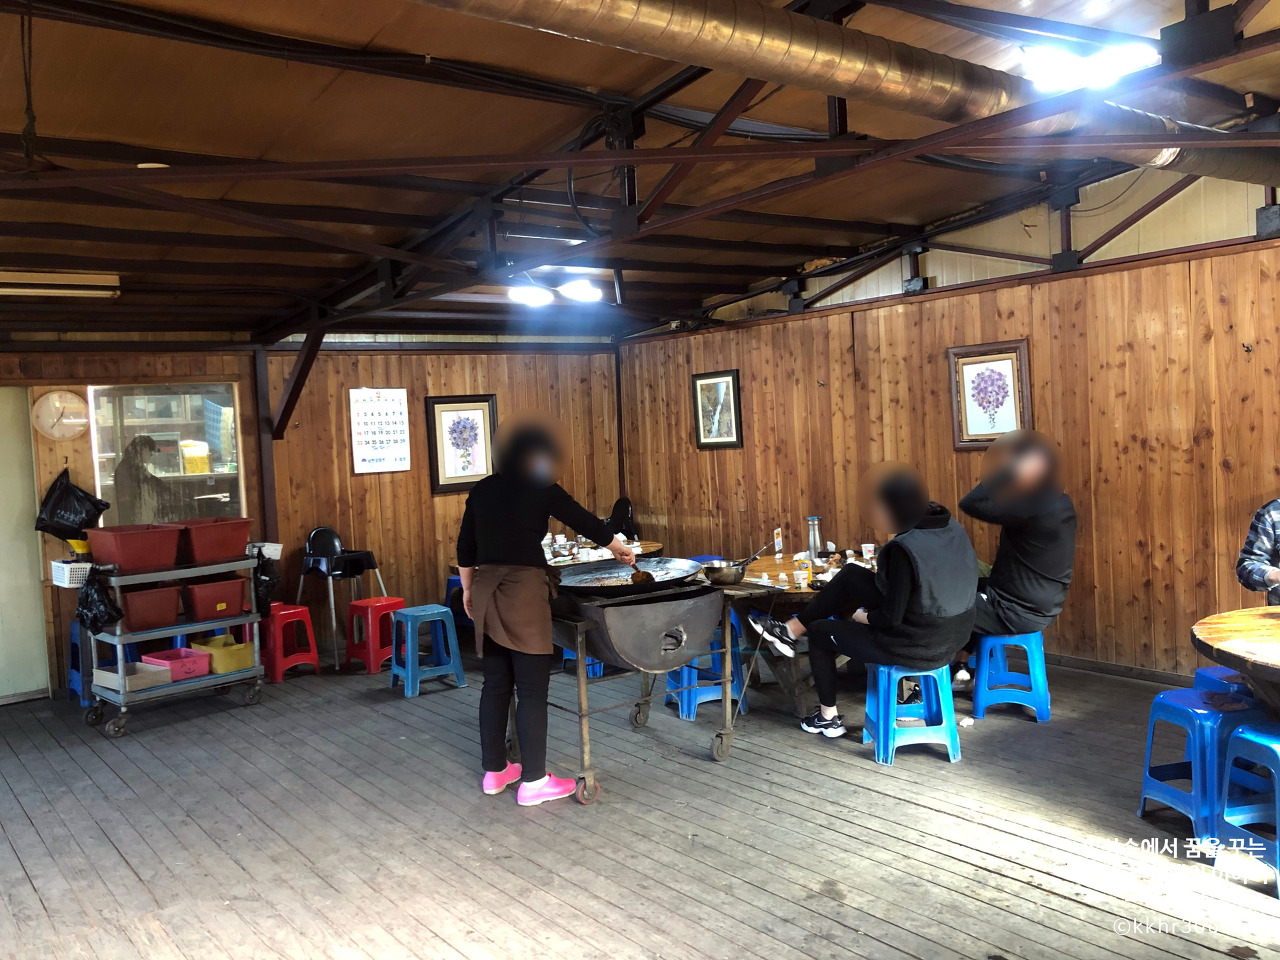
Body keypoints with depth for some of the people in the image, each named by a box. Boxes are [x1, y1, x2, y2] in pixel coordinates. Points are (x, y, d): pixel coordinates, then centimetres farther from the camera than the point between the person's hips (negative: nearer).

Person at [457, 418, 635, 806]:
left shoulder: (482, 490, 11)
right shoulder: (541, 488, -3)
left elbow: (465, 548, 14)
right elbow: (585, 521, 7)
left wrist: (468, 590, 26)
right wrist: (619, 549, 23)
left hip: (487, 592, 6)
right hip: (524, 592, -6)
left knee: (496, 683, 14)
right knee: (532, 688, 0)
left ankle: (494, 771, 23)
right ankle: (533, 781, 6)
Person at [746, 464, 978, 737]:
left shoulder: (904, 548, -27)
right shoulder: (955, 530, -3)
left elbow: (891, 618, -23)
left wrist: (864, 616, -3)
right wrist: (887, 559, 12)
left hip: (915, 647, -8)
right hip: (951, 637, 8)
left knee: (819, 632, 17)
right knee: (851, 575, 15)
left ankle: (829, 718, 33)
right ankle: (791, 631, 27)